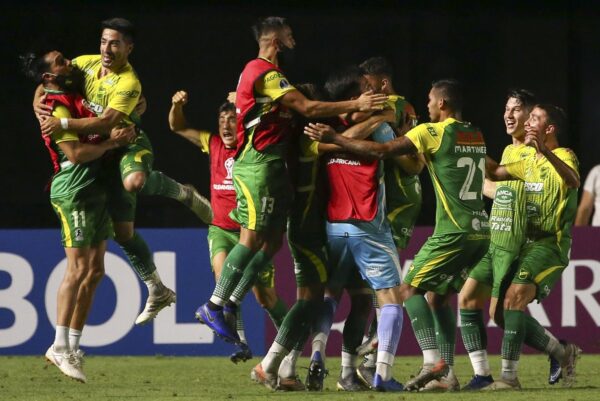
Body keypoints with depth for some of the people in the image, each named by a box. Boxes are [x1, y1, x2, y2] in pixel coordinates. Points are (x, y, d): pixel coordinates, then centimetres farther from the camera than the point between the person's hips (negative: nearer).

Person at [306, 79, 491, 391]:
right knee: (438, 296, 15)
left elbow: (382, 151, -12)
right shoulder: (477, 137, 15)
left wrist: (332, 139, -4)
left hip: (453, 233, -8)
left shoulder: (434, 132, -7)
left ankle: (432, 360, -16)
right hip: (480, 233, 8)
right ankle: (447, 372, 7)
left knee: (410, 289, -1)